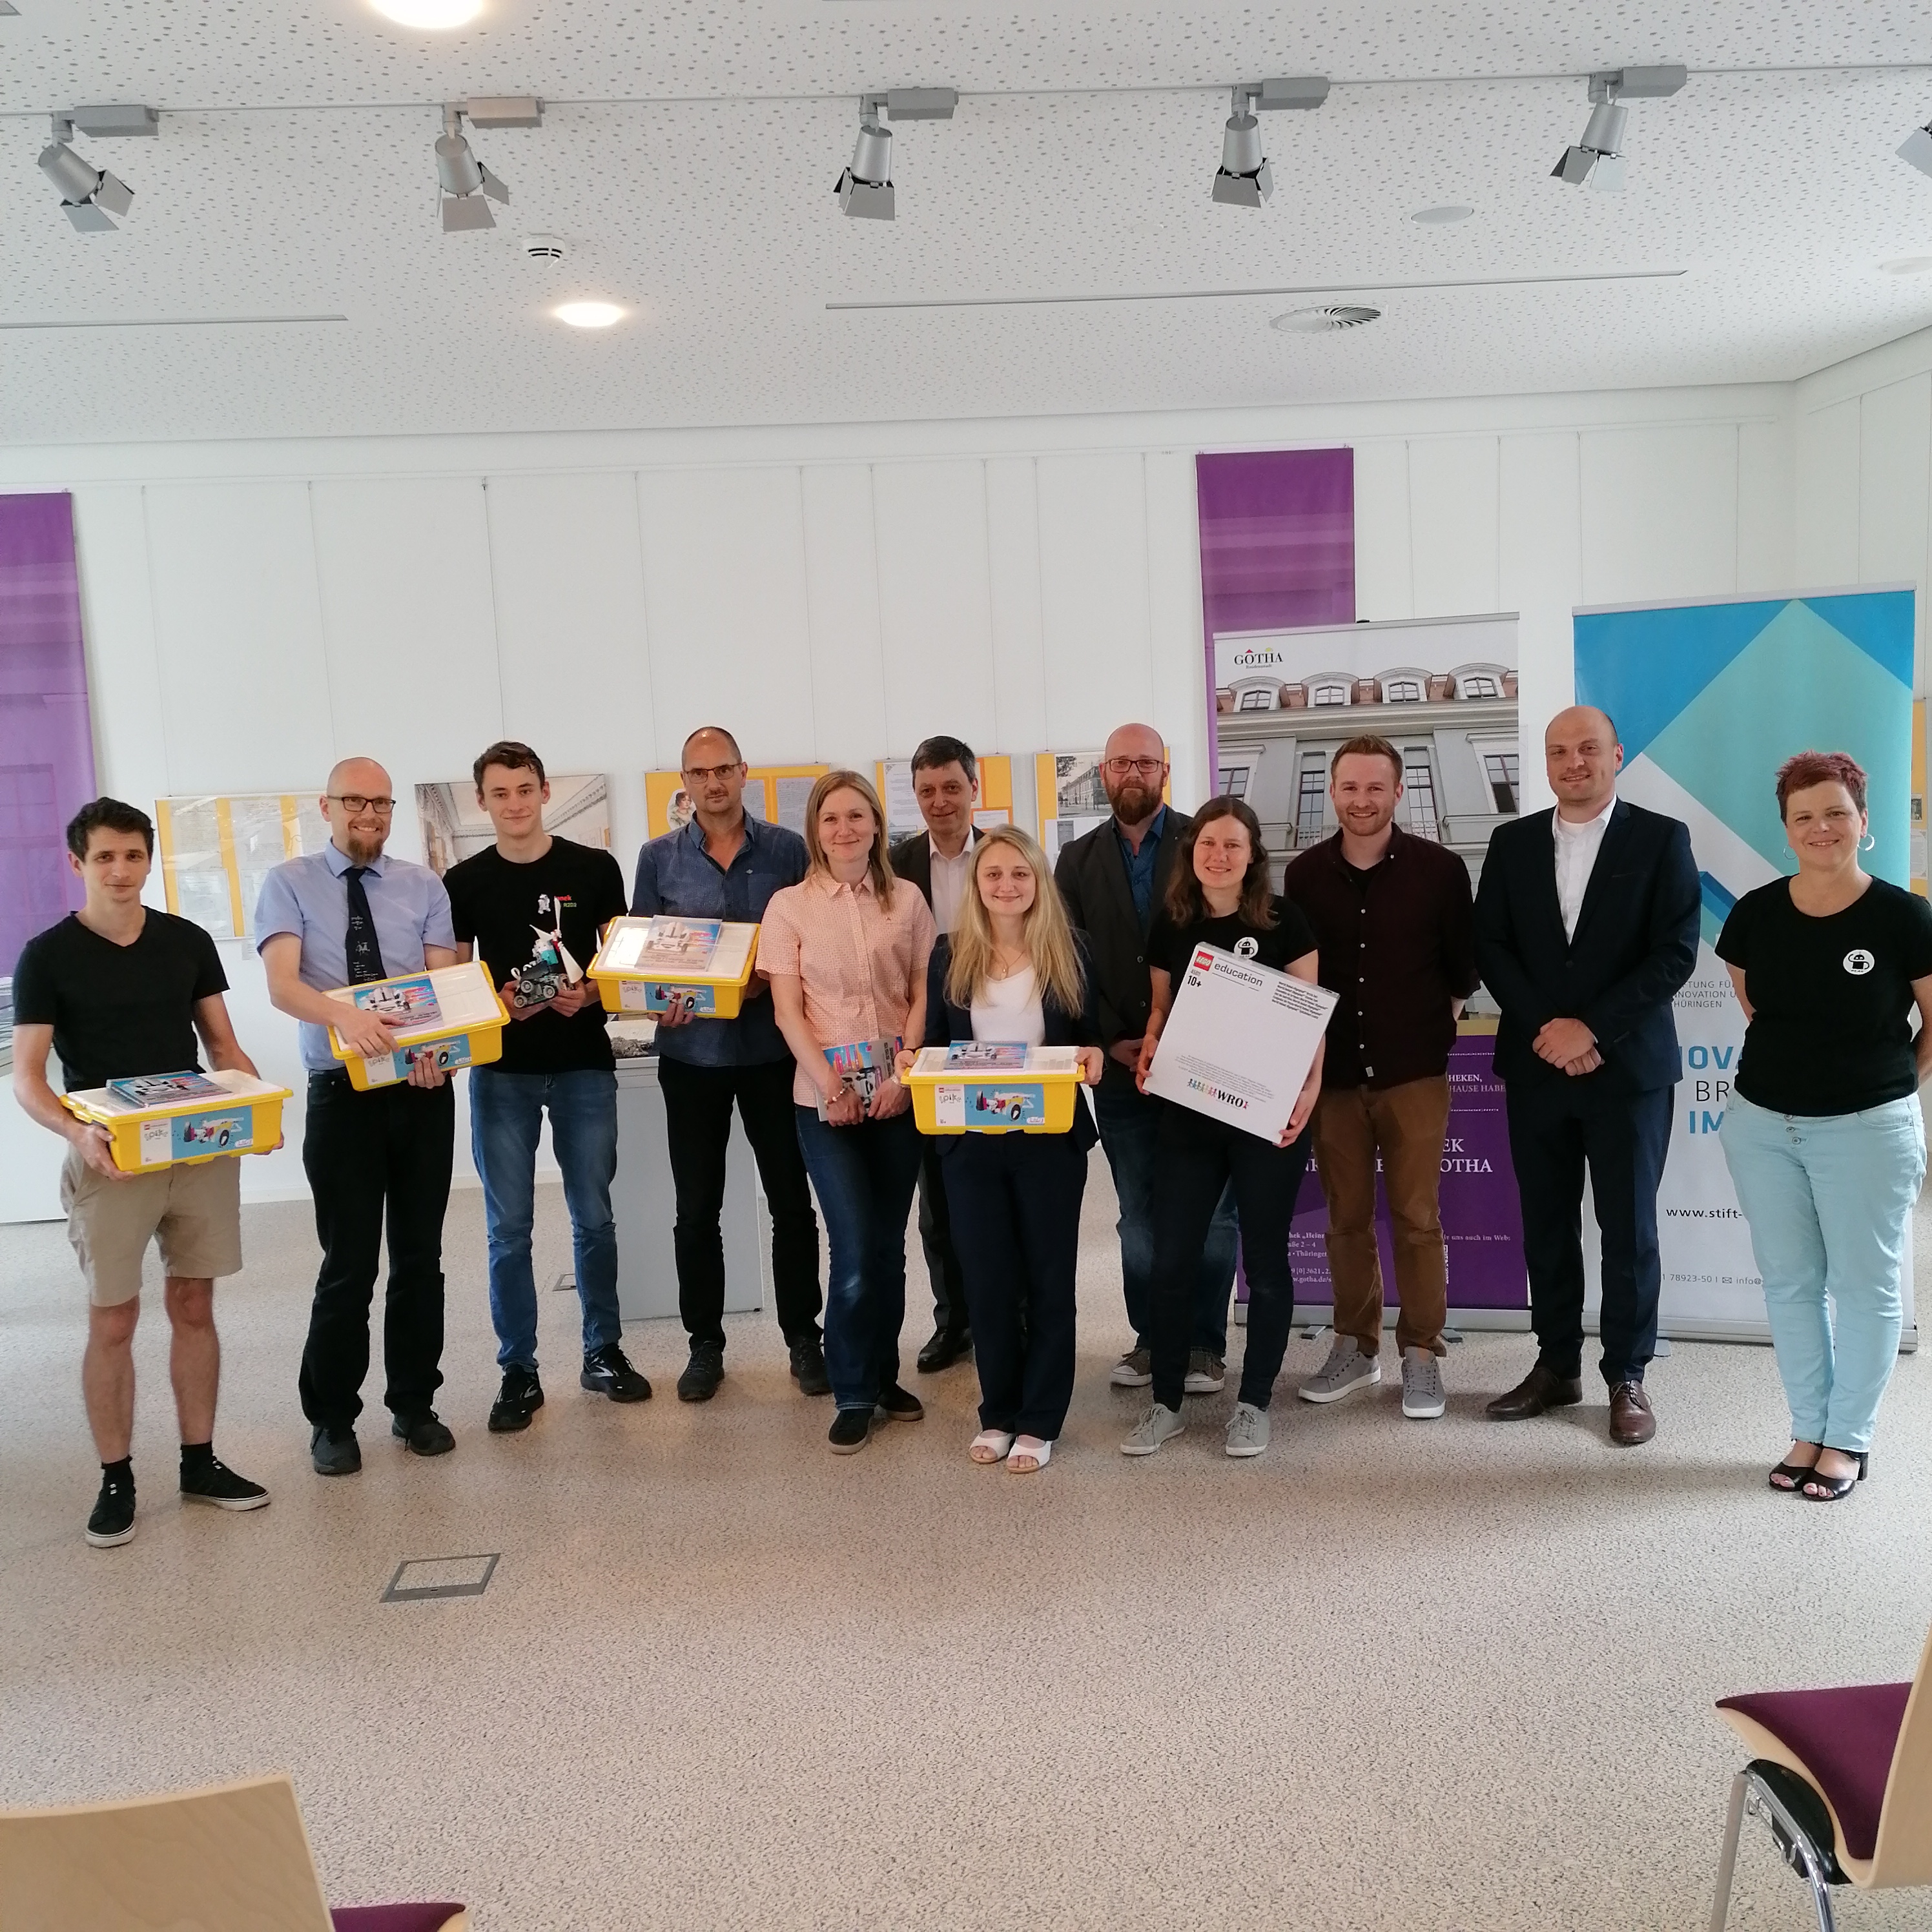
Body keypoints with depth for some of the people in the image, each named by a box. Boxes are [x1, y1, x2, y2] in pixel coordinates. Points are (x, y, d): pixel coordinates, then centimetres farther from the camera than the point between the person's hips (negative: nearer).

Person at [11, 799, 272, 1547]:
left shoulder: (188, 942, 5)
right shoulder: (47, 956, -4)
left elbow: (224, 1046, 9)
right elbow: (27, 1078, -7)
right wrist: (78, 1134, -27)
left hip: (202, 1148, 3)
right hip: (110, 1159, -3)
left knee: (194, 1306, 10)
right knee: (112, 1321, 4)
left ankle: (200, 1462, 22)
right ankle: (116, 1479, 18)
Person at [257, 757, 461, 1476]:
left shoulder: (424, 886, 6)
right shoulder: (290, 884, 0)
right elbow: (282, 984, -14)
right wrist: (345, 1014, -34)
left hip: (423, 1090, 3)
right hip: (342, 1093, -2)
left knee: (420, 1256, 11)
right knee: (349, 1263, 1)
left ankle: (414, 1404, 27)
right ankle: (332, 1420, 19)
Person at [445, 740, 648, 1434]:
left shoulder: (594, 870, 2)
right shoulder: (464, 883, 4)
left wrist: (588, 994, -14)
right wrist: (497, 1002, -13)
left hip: (583, 1065, 0)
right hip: (502, 1070, 0)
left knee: (594, 1217, 8)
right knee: (509, 1227, 4)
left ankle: (603, 1353, 23)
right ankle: (519, 1371, 15)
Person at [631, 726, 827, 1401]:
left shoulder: (787, 850, 1)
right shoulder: (659, 858, 4)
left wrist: (775, 977, -16)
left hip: (772, 1047, -1)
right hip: (692, 1052, 1)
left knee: (791, 1200, 6)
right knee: (696, 1209, 8)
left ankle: (803, 1338, 20)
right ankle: (705, 1345, 21)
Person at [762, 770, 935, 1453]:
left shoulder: (906, 902, 5)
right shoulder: (789, 906, 0)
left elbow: (923, 996, 5)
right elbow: (788, 1011, -3)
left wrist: (903, 1076, -7)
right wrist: (831, 1089, -11)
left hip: (898, 1095, 2)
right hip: (826, 1098, -2)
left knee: (888, 1244, 9)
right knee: (854, 1250, -6)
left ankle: (884, 1375, 25)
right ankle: (854, 1395, 9)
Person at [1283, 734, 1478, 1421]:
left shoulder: (1440, 868, -4)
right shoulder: (1305, 873, 2)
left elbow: (1463, 966, 5)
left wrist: (1434, 1025, 5)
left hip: (1414, 1071, -2)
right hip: (1333, 1073, 2)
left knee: (1416, 1218, 2)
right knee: (1346, 1218, 11)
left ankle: (1421, 1353, 15)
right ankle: (1355, 1345, 24)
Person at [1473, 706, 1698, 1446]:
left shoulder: (1661, 838, -2)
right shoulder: (1513, 841, 7)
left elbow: (1676, 952, -9)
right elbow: (1490, 946, 2)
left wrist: (1591, 1027, -16)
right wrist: (1546, 1027, -10)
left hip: (1629, 1066, -3)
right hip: (1535, 1066, 3)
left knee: (1628, 1228, 5)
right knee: (1546, 1224, 10)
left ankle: (1626, 1377, 18)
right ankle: (1556, 1365, 23)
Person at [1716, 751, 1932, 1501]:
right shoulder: (1755, 914, -3)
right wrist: (1794, 1055, 10)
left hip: (1867, 1129, -3)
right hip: (1760, 1124, 4)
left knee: (1865, 1285, 9)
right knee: (1789, 1282, 12)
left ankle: (1848, 1440, 22)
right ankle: (1809, 1429, 26)